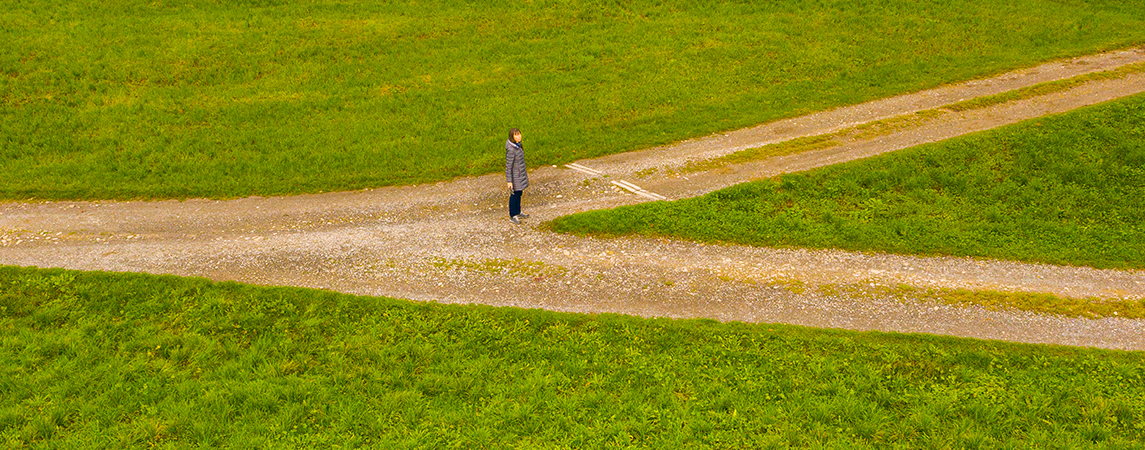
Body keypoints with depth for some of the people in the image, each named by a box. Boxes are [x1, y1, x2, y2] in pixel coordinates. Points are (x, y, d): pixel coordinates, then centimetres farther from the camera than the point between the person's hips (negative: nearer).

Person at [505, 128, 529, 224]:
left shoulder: (518, 145, -2)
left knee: (519, 193, 21)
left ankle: (518, 213, 37)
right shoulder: (511, 150, -28)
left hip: (521, 173, 8)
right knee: (514, 195, 8)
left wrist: (524, 171, 21)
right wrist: (509, 181, -20)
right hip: (515, 175, -8)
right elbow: (508, 166, -23)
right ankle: (512, 216, 25)